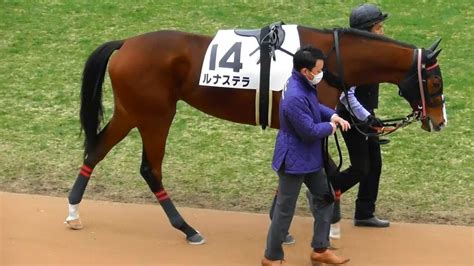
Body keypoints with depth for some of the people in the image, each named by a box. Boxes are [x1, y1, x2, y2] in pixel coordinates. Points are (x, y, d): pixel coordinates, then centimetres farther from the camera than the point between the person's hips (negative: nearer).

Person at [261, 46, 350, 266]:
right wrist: (330, 127, -8)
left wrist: (333, 115, -1)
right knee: (285, 210, 3)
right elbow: (310, 131, -26)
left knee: (325, 198, 19)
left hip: (310, 158, 10)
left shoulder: (305, 86, -1)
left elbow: (315, 106, 18)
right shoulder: (295, 97, -32)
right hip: (294, 160, -10)